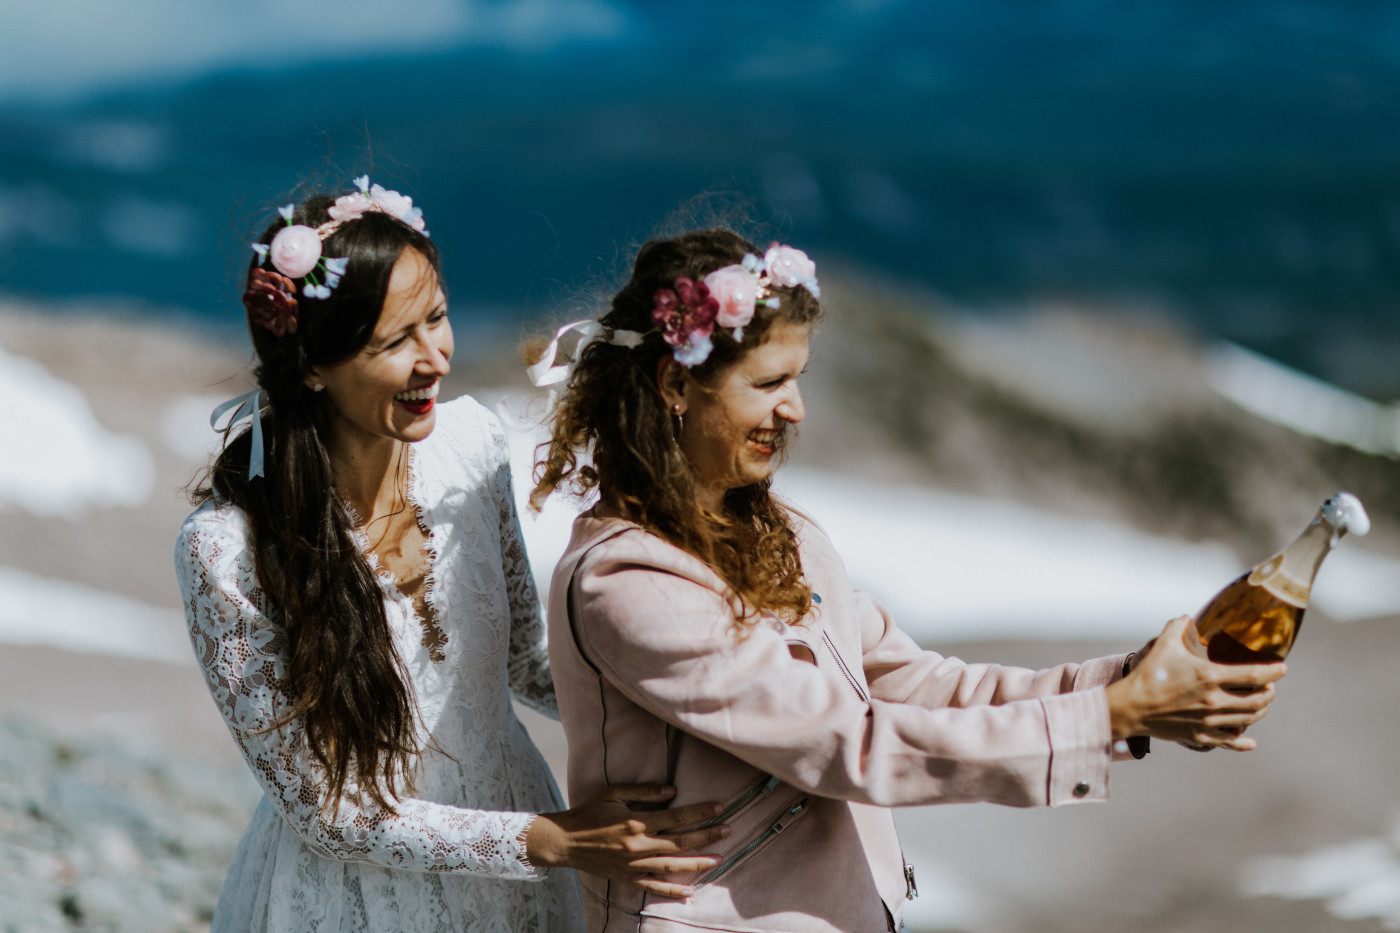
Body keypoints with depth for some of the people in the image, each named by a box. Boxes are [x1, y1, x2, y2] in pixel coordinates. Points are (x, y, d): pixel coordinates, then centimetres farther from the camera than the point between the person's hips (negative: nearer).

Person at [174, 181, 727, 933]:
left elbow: (523, 659, 4)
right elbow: (324, 809, -19)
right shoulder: (225, 549, -25)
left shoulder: (469, 442, -11)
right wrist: (554, 841, -24)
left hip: (505, 871, 5)